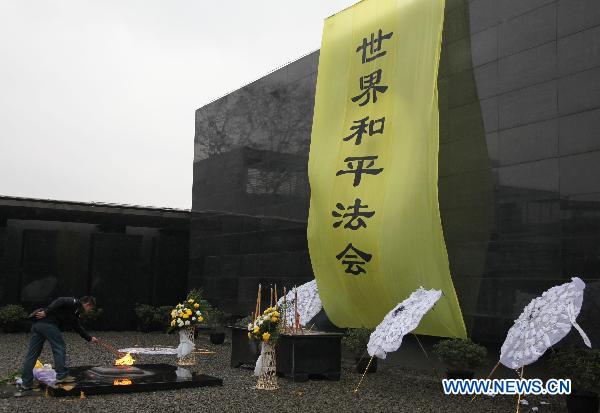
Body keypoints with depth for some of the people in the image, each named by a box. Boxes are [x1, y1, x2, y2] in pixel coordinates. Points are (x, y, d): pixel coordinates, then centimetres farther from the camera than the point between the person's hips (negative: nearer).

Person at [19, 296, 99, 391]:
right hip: (48, 322, -10)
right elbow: (60, 301, -14)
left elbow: (79, 328, 41)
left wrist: (90, 338, 47)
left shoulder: (74, 313, 31)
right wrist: (46, 312, -21)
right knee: (60, 348, -1)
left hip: (37, 324, 10)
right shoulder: (74, 302, 3)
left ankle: (26, 383, 12)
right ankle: (62, 375, 3)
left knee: (32, 354, 9)